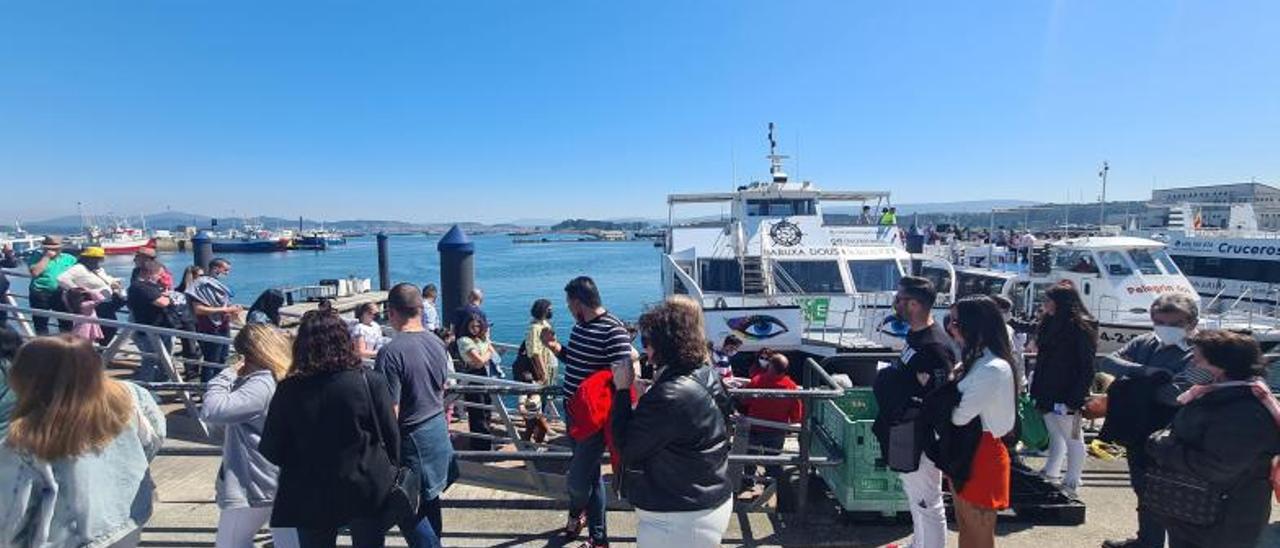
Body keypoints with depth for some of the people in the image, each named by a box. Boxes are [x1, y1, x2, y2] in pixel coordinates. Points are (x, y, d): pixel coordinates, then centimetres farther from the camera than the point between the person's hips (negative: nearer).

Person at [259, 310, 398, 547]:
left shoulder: (288, 390, -11)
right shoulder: (371, 382, -14)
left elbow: (271, 451, -4)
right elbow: (391, 437, -8)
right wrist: (389, 472, 8)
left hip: (309, 497, 1)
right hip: (367, 490, -1)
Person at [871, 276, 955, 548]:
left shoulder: (934, 346, -26)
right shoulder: (915, 334, 4)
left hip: (919, 441, -10)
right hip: (905, 436, 10)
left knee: (927, 505, 6)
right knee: (917, 499, 26)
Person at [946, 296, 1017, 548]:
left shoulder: (994, 369, -23)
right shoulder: (974, 361, 7)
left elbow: (959, 416, -23)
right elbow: (957, 409, 9)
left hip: (981, 455, -9)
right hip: (964, 452, 9)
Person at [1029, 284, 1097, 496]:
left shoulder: (1081, 327, -14)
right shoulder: (1050, 323, 8)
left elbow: (1086, 367, -17)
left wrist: (1076, 399, -20)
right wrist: (1037, 389, 12)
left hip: (1067, 396, -8)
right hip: (1048, 393, 8)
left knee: (1073, 439, 5)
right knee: (1055, 436, 18)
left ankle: (1071, 483, 15)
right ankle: (1050, 473, 29)